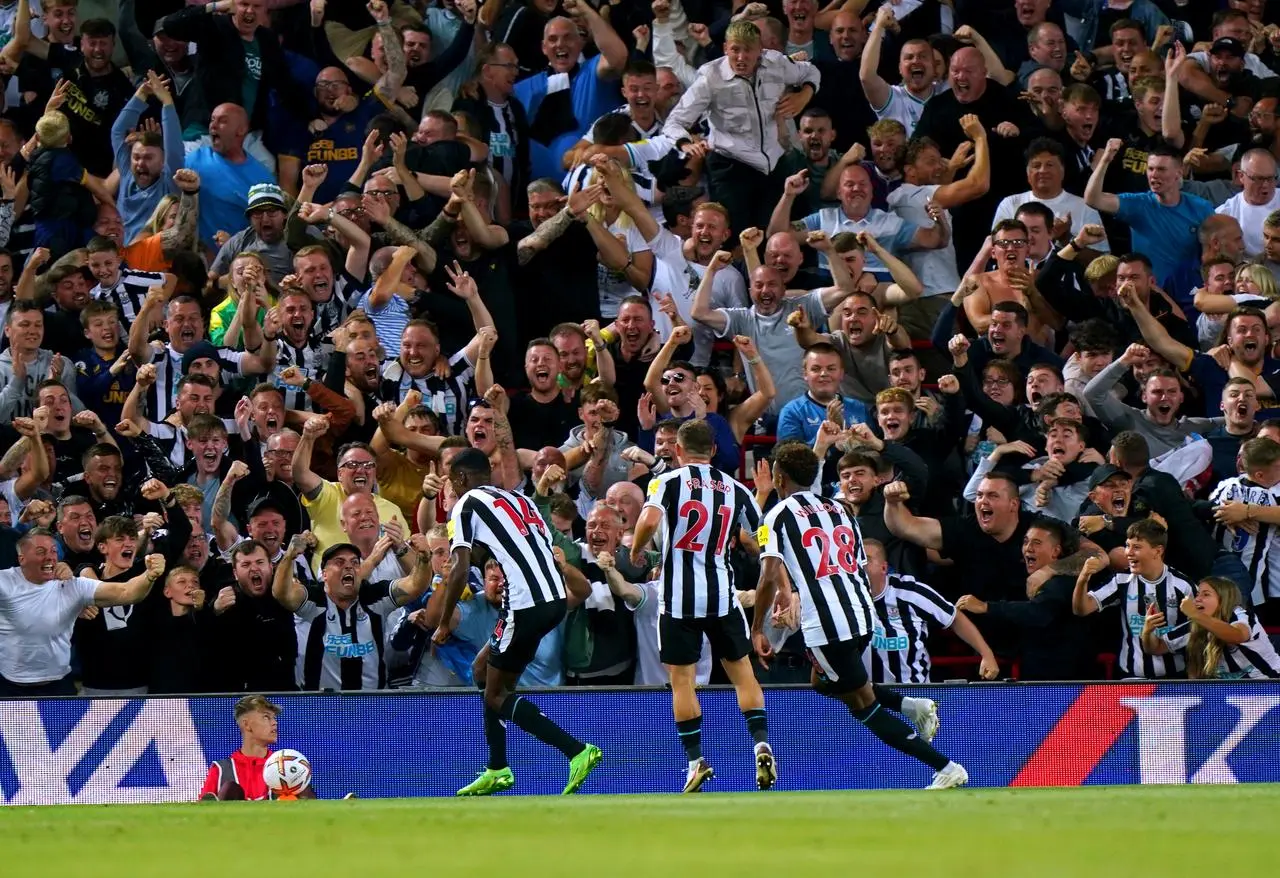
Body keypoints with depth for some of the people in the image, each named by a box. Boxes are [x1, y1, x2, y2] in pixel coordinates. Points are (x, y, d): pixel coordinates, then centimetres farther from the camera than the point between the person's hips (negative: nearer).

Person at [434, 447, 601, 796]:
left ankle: (578, 751, -13)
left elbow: (459, 570, -6)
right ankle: (497, 770, 23)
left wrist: (444, 624, 1)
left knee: (497, 696, 3)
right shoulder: (519, 500, 24)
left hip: (526, 605, -8)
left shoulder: (467, 505, 2)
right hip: (555, 600, 8)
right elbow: (552, 555, 22)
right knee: (485, 666, 24)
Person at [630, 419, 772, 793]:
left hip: (679, 597, -2)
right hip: (722, 593, 3)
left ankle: (696, 761, -1)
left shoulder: (668, 482, -3)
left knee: (682, 680, 4)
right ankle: (761, 744, -4)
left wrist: (636, 551, -2)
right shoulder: (735, 489, 7)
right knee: (742, 672, 12)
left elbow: (649, 521, -20)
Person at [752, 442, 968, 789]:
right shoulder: (839, 510, 18)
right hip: (863, 615, 7)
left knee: (865, 707, 1)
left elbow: (769, 577, -11)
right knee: (825, 684, 29)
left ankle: (947, 769, -8)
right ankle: (912, 705, 10)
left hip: (826, 626, -7)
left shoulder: (779, 515, 0)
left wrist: (757, 629, -2)